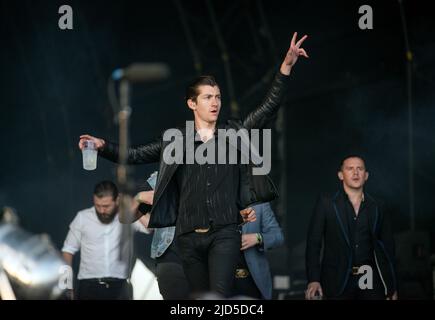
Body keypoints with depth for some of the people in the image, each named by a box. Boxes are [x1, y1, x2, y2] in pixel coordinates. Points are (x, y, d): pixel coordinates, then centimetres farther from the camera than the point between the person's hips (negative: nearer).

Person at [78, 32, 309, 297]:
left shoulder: (233, 134, 8)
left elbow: (269, 108, 2)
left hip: (225, 233, -2)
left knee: (221, 294, -17)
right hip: (189, 235, 2)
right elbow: (135, 155, 9)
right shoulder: (175, 140, 9)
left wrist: (287, 65, -8)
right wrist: (103, 146, -9)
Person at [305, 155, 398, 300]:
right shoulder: (326, 202, 4)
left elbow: (387, 246, 14)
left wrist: (392, 288, 10)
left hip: (370, 283, 2)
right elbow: (314, 242, 0)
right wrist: (313, 280, -10)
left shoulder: (377, 207, 11)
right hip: (337, 282, -2)